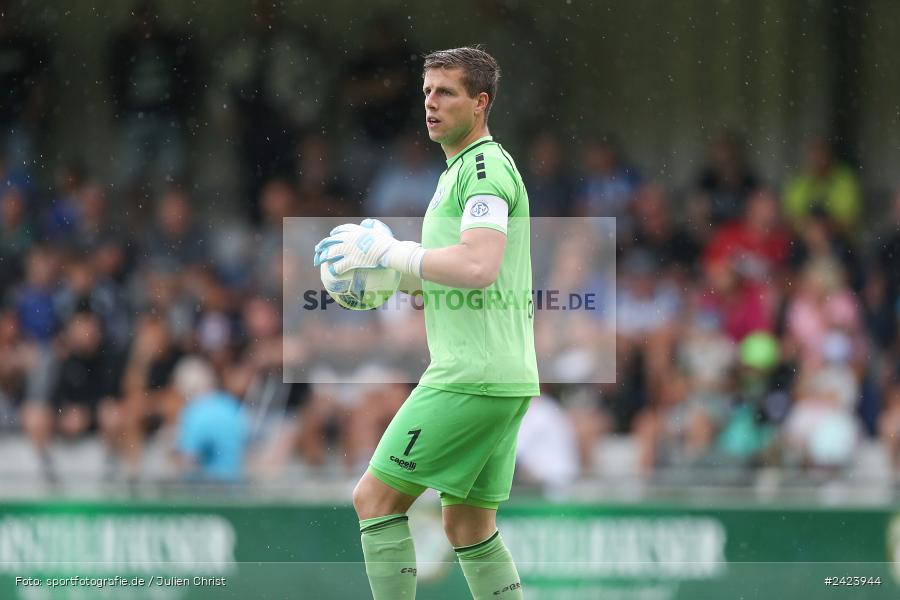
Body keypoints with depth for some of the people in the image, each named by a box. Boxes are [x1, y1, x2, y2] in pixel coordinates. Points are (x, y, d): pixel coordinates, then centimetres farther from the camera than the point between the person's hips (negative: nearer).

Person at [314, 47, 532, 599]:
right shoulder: (461, 170, 21)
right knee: (469, 527, 13)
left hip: (472, 379, -10)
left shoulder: (485, 166, -12)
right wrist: (386, 275, 13)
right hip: (507, 381, 10)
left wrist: (387, 251, -18)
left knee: (376, 497, -6)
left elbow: (479, 266, -27)